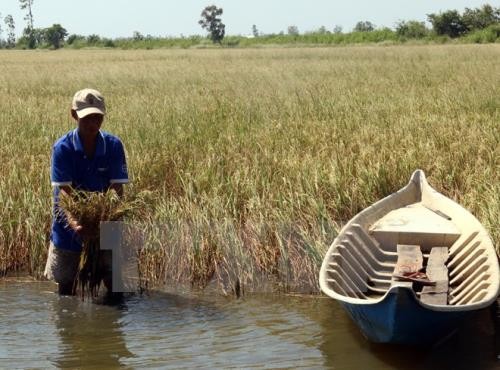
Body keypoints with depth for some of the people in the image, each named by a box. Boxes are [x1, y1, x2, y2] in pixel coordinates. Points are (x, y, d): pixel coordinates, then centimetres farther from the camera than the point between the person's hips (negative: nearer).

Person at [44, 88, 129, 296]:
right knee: (65, 282, 9)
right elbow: (63, 191, -21)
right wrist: (73, 223, -37)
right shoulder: (62, 148, -15)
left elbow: (117, 188, -11)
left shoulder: (113, 146, -9)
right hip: (70, 221, -1)